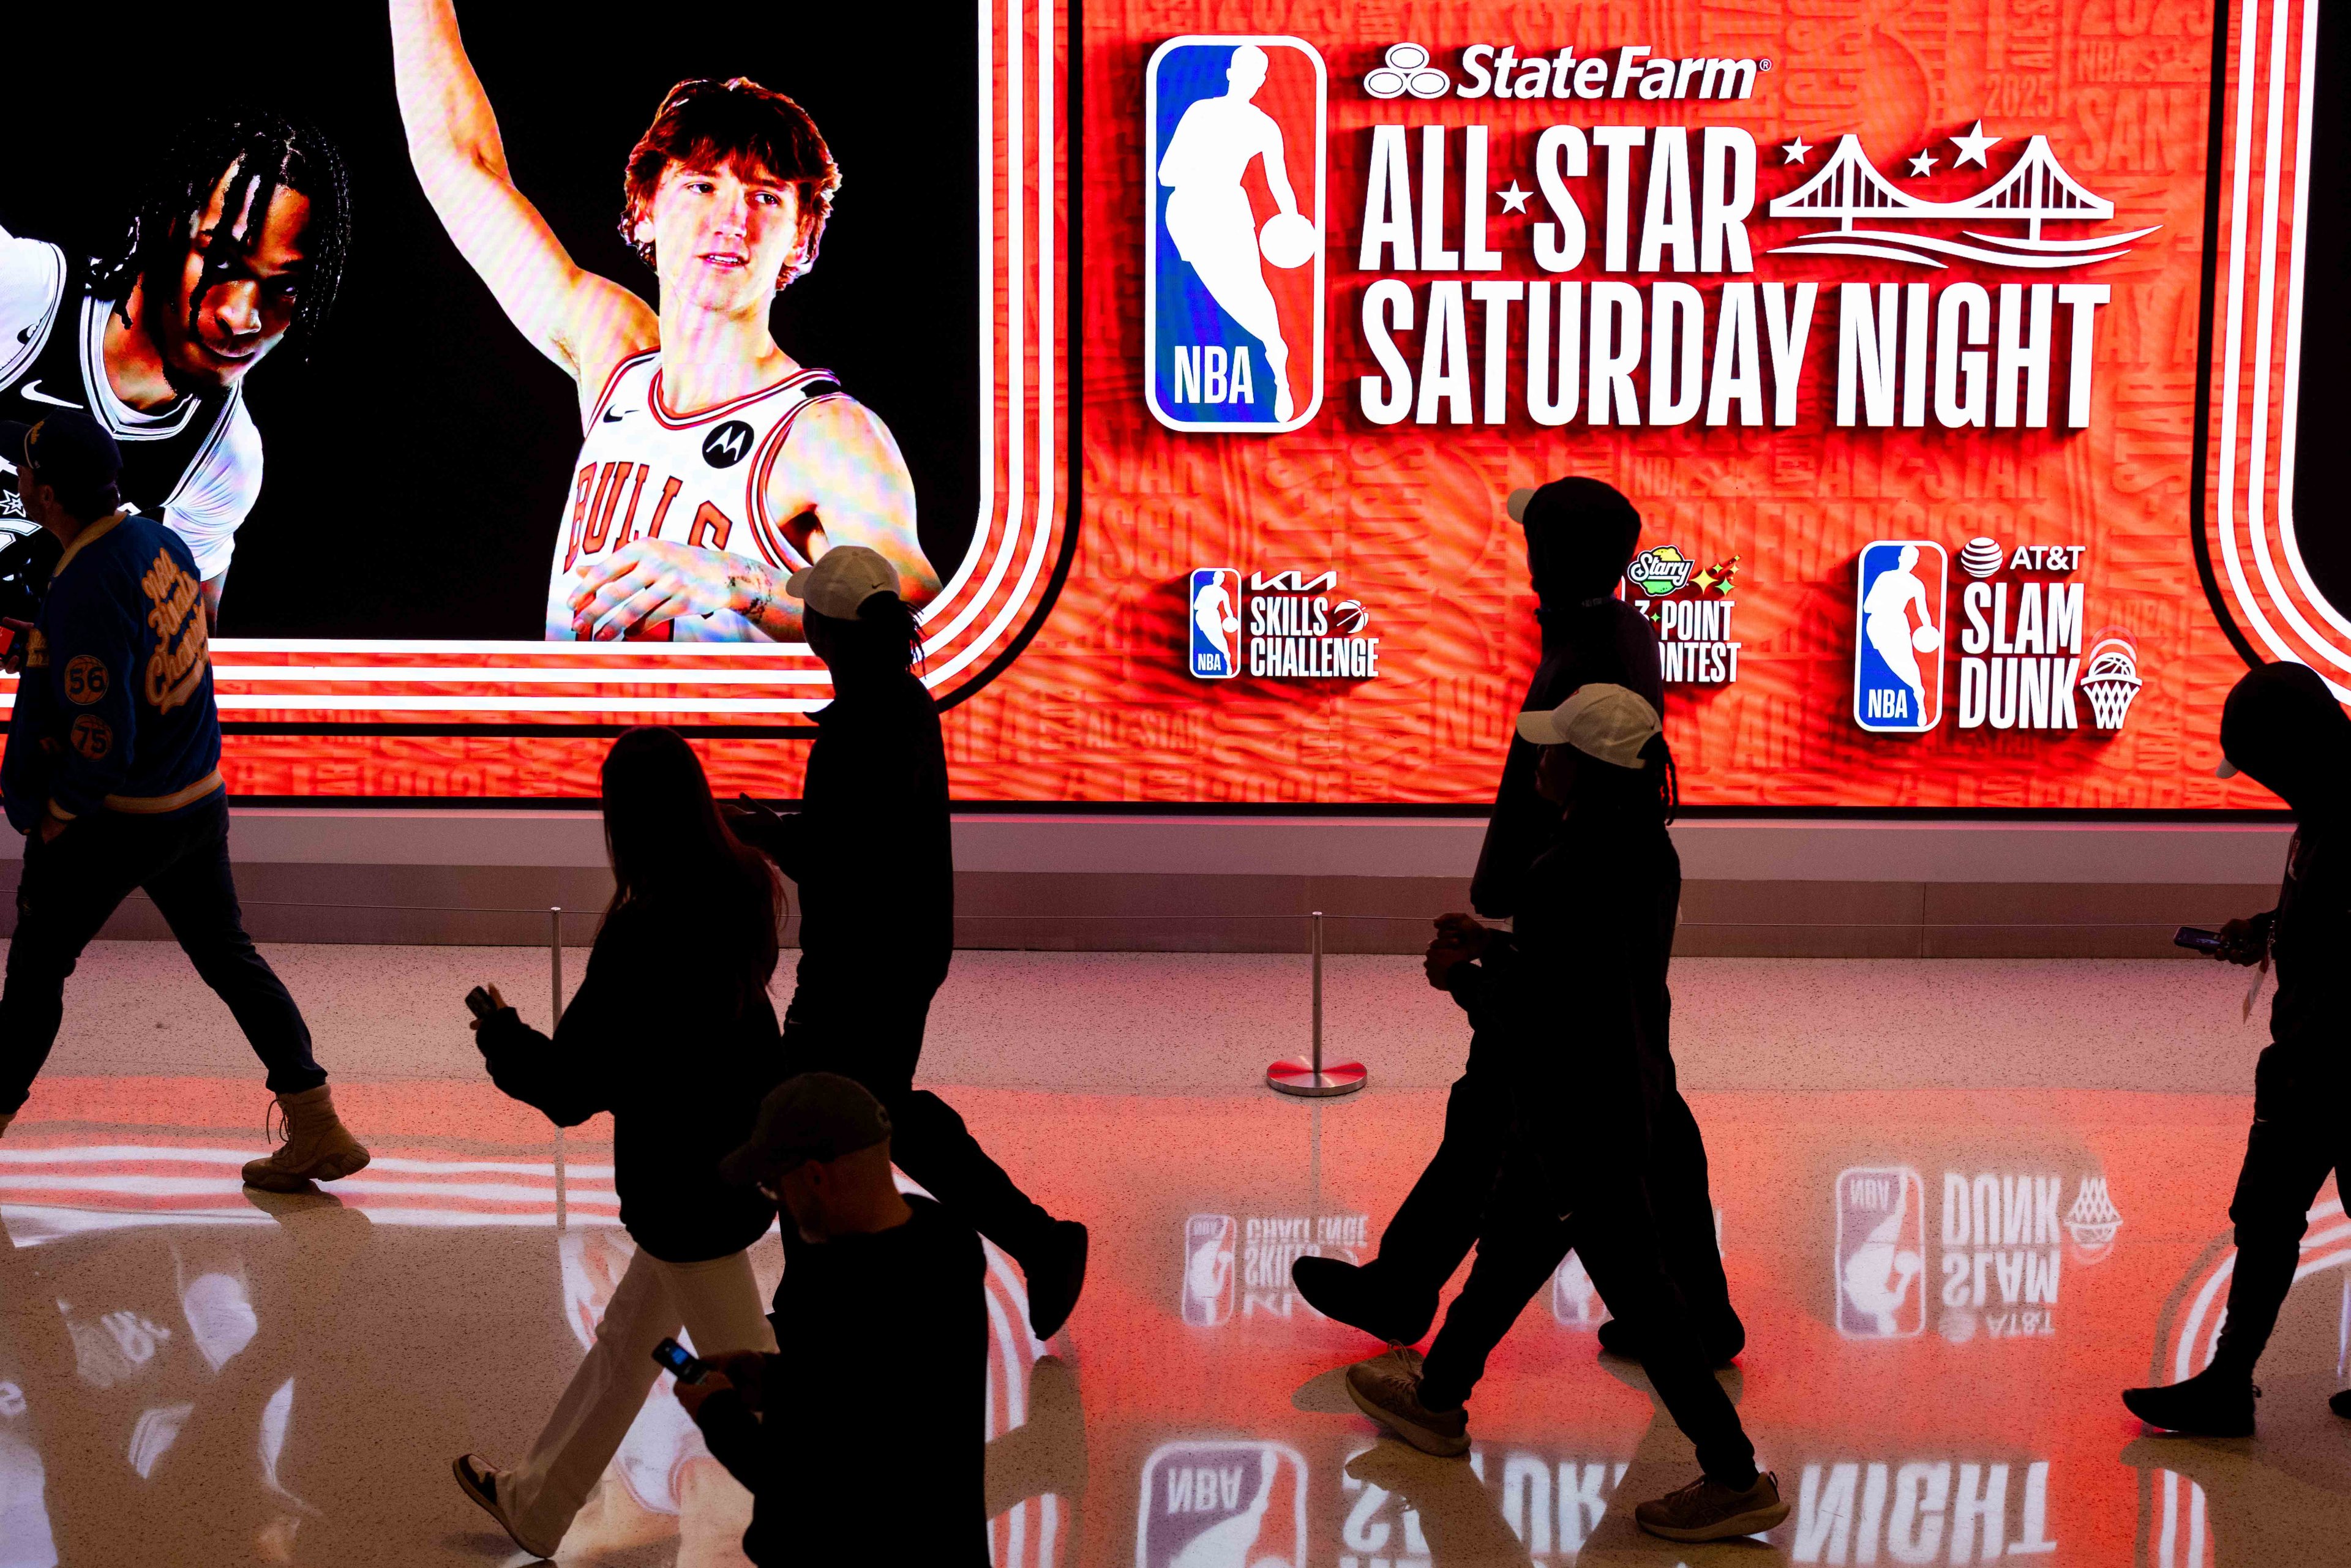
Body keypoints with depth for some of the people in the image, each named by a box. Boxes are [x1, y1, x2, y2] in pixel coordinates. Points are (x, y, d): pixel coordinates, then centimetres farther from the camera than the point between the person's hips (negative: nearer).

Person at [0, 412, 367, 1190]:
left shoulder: (84, 592, -26)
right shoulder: (160, 541, 0)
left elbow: (101, 741, -27)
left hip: (115, 818, -8)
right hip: (201, 800, 8)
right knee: (228, 955, 14)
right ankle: (317, 1129, 12)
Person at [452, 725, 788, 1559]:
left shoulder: (641, 937, -28)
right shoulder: (745, 892, -7)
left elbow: (569, 1089, -20)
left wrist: (500, 1037, -2)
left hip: (686, 1190, -9)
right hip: (744, 1162, 9)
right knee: (627, 1341, 25)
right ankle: (535, 1505, 45)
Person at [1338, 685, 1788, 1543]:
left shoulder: (1569, 873, -27)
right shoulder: (1645, 848, 1)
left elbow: (1535, 1027, -24)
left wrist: (1465, 980, -9)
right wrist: (1499, 950, 12)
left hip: (1578, 1112, -10)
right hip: (1620, 1093, 10)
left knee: (1635, 1288, 0)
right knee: (1510, 1248, 23)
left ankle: (1737, 1478, 8)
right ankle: (1438, 1397, 41)